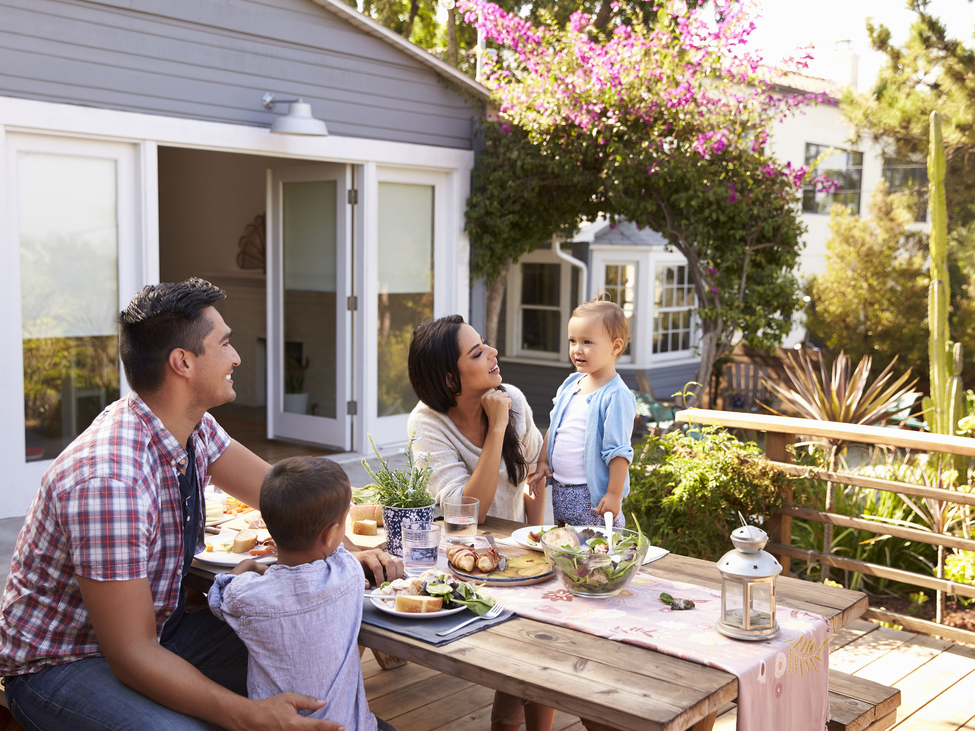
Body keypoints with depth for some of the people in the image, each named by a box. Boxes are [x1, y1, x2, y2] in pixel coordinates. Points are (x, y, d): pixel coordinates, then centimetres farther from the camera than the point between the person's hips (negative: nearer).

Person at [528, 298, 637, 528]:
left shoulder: (616, 396, -16)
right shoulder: (570, 384, 8)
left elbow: (618, 451, -18)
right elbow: (553, 427, 19)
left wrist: (614, 494, -19)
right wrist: (543, 461, 15)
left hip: (593, 496, -8)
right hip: (560, 490, 8)